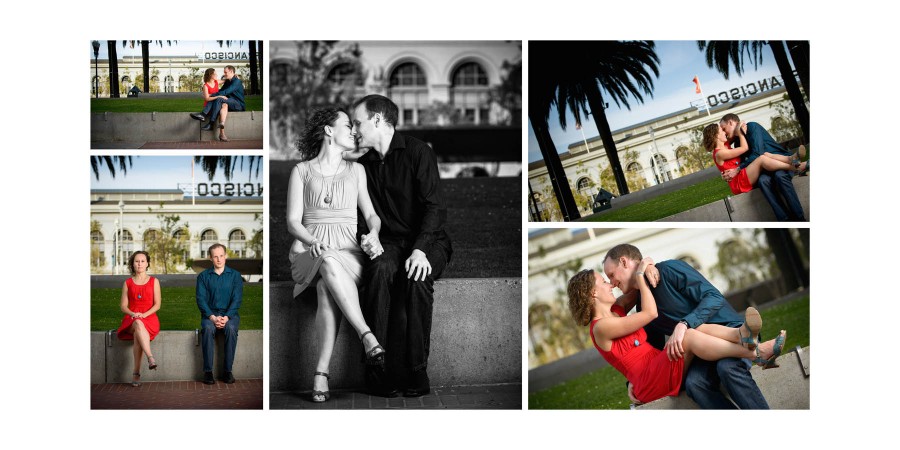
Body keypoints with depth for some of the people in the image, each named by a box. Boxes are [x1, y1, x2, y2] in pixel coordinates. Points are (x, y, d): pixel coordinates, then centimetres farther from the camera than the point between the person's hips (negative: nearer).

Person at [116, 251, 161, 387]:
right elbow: (123, 306, 10)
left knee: (138, 334, -37)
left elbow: (157, 304, 3)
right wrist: (133, 314, -12)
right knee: (138, 325, -39)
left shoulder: (154, 281, 11)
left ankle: (136, 373, -37)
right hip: (131, 319, 1)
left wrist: (144, 315, -13)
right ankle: (150, 358, -51)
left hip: (149, 318, -1)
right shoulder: (127, 283, 15)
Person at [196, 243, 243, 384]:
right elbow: (201, 299, -1)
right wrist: (212, 317, -18)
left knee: (231, 328, -34)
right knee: (208, 328, -34)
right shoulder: (203, 276, 8)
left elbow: (237, 299, -2)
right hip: (210, 314, 0)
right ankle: (208, 371, -29)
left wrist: (226, 317, -18)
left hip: (230, 314, 0)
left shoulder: (235, 275, 7)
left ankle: (228, 370, -28)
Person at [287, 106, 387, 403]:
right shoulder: (302, 171, 13)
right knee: (330, 265, -40)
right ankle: (368, 339, -41)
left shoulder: (356, 170, 20)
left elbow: (371, 214, 18)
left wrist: (374, 233, -6)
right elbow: (293, 222, 4)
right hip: (309, 253, -1)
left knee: (328, 287, -36)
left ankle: (321, 373, -38)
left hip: (349, 253, 1)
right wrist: (313, 242, -16)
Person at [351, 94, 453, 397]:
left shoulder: (418, 152, -4)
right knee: (380, 269, -32)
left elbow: (434, 208, -11)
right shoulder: (363, 164, 14)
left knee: (417, 275, -36)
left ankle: (414, 371, -30)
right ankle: (381, 372, -35)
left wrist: (420, 249, -25)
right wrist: (369, 237, -10)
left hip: (427, 241, -3)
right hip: (389, 243, 3)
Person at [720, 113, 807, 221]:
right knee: (762, 180, -30)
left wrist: (738, 170, -17)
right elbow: (743, 162, 15)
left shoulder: (752, 126, -8)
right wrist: (730, 174, -5)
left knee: (779, 175, -38)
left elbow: (757, 154, -17)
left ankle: (800, 219, -38)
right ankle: (785, 219, -39)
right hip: (767, 168, 5)